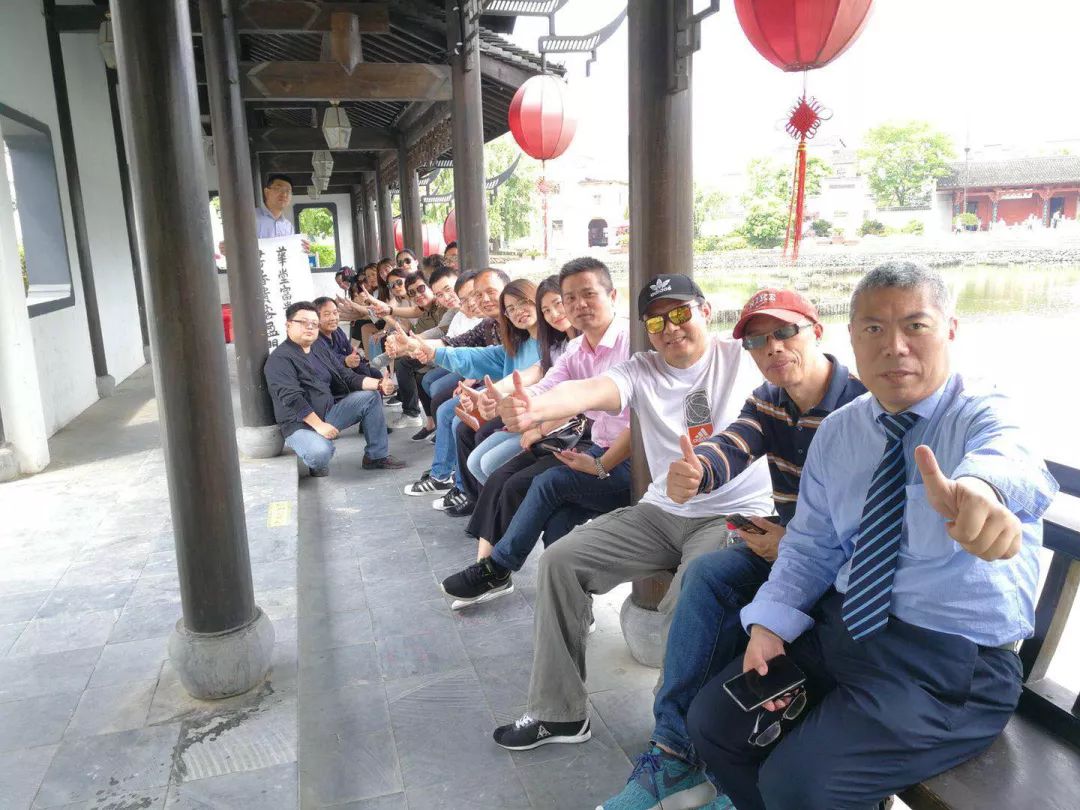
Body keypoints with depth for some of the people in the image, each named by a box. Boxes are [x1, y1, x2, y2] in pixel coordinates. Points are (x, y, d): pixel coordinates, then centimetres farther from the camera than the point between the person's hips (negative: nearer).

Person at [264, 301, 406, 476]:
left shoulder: (320, 348, 11)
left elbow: (348, 377, 8)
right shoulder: (280, 358, -13)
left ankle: (377, 456, 3)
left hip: (330, 411, 8)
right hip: (301, 424, -8)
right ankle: (318, 465, 2)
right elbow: (291, 398, -22)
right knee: (321, 452, -37)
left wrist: (378, 384, -8)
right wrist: (319, 425, -27)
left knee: (371, 397, -1)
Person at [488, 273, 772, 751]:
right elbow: (591, 391, -20)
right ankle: (559, 712, 6)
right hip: (662, 511, 5)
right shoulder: (642, 372, 0)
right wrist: (534, 408, -42)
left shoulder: (742, 357, -2)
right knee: (561, 560, -4)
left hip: (737, 514, -4)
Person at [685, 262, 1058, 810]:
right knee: (712, 723, 1)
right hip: (839, 627, 6)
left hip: (951, 665, -5)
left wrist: (978, 489, -62)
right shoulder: (836, 433, 5)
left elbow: (1005, 458, -37)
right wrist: (769, 624, -9)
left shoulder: (982, 416, -11)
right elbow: (810, 545, 8)